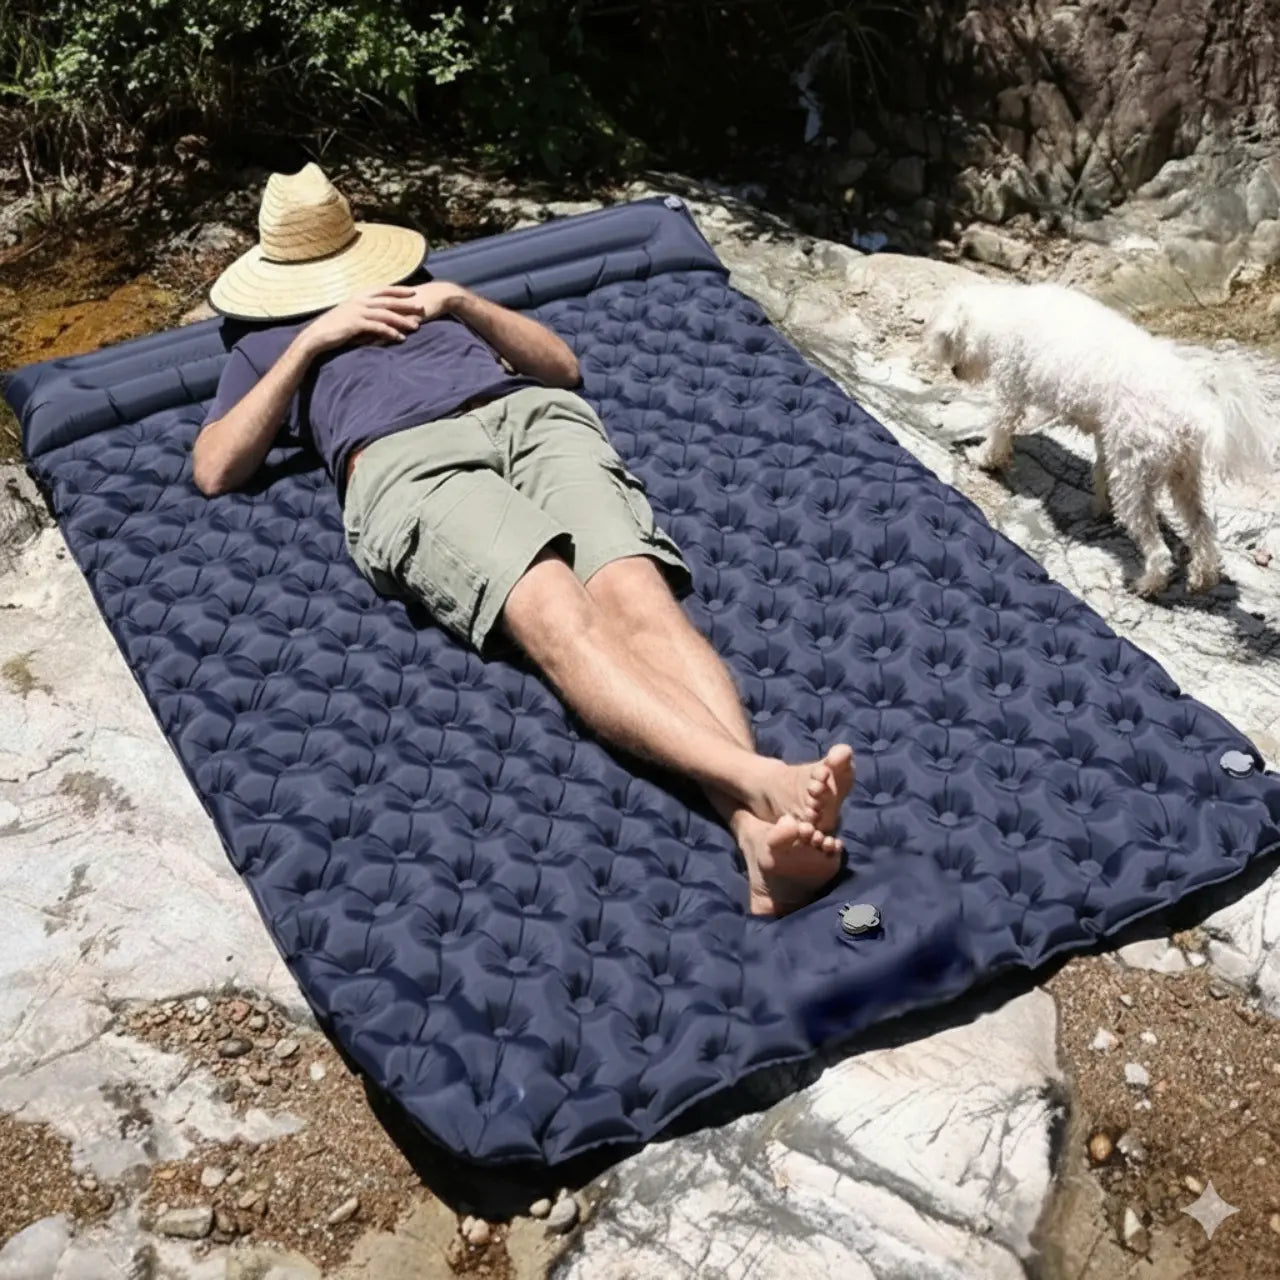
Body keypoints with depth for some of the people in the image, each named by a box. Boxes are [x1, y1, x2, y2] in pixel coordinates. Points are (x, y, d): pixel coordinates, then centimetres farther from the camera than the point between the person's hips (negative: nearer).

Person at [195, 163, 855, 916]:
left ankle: (758, 830, -51)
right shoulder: (265, 347, 36)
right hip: (405, 462, -2)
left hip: (533, 415, 2)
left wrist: (459, 301, 17)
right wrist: (312, 339, 13)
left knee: (636, 593, -30)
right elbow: (215, 470, 15)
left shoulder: (420, 299, 42)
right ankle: (760, 781, -53)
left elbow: (563, 365, 29)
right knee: (557, 613, -34)